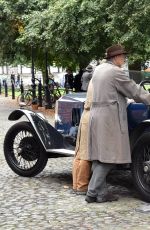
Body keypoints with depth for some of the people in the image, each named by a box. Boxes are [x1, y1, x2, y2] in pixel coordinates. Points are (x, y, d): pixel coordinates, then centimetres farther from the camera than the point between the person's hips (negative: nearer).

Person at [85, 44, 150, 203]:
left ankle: (101, 192, 8)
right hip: (109, 118, -9)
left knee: (99, 157, 7)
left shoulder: (98, 69, 16)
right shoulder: (115, 72, -11)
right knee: (108, 158, -5)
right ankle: (92, 193, -5)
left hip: (96, 115, 9)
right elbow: (134, 90, -6)